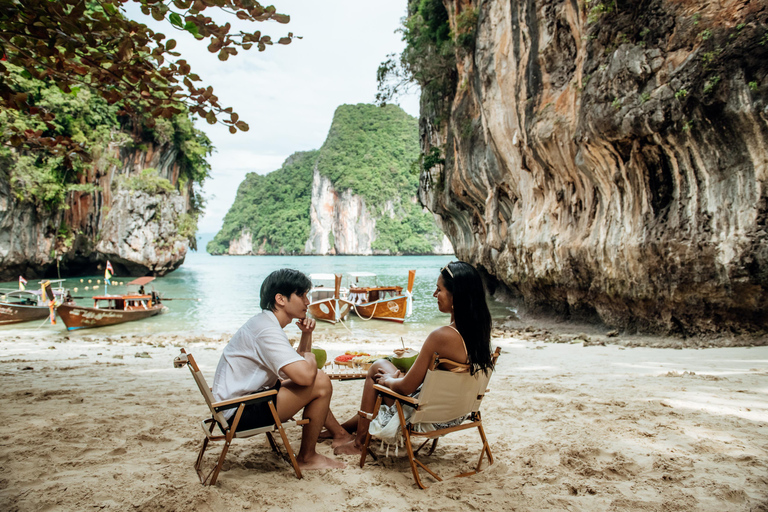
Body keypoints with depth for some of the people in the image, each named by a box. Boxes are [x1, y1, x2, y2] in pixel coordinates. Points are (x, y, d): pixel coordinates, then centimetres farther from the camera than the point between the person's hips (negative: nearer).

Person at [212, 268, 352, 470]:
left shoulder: (264, 322, 10)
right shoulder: (267, 330, -23)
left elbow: (299, 362, 21)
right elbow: (305, 375, -34)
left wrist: (306, 334, 3)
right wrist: (309, 357, -11)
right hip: (239, 414, -11)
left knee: (316, 377, 23)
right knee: (321, 382, -18)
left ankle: (340, 434, 31)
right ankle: (306, 457, -2)